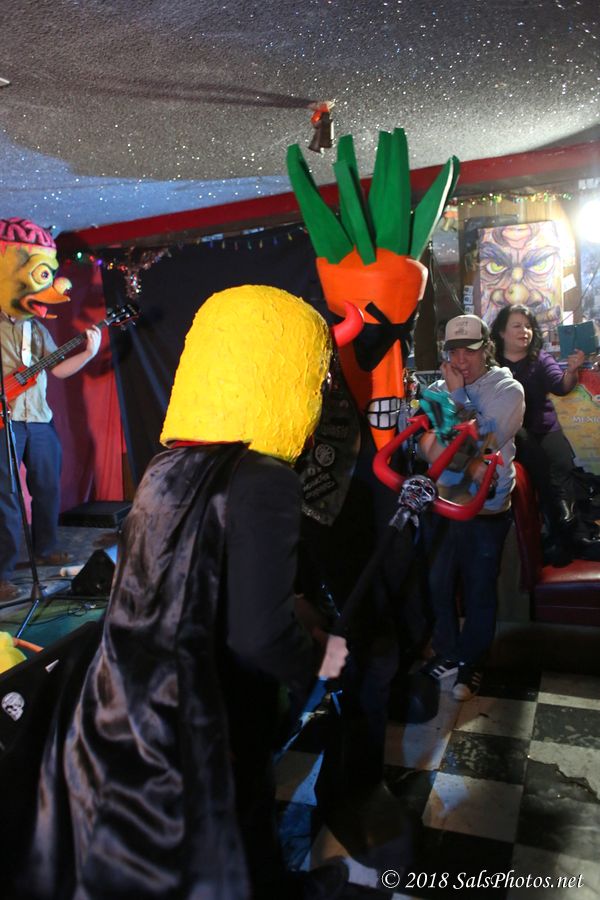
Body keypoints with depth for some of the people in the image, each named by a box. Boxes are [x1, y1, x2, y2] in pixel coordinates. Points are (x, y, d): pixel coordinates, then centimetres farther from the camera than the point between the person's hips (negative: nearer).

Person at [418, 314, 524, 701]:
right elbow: (428, 447, -4)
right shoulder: (438, 389, 4)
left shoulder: (508, 389, -5)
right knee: (439, 584, 14)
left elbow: (482, 441, -17)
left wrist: (457, 396, -13)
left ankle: (472, 662, 30)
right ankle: (447, 653, 34)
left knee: (479, 591, 9)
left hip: (486, 509, -3)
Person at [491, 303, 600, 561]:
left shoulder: (541, 359, 13)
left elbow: (560, 386, -2)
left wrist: (571, 371, -23)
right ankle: (573, 532, -21)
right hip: (512, 433, -3)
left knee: (562, 467, -21)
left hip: (545, 429, 3)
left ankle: (562, 533, -22)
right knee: (542, 465, -27)